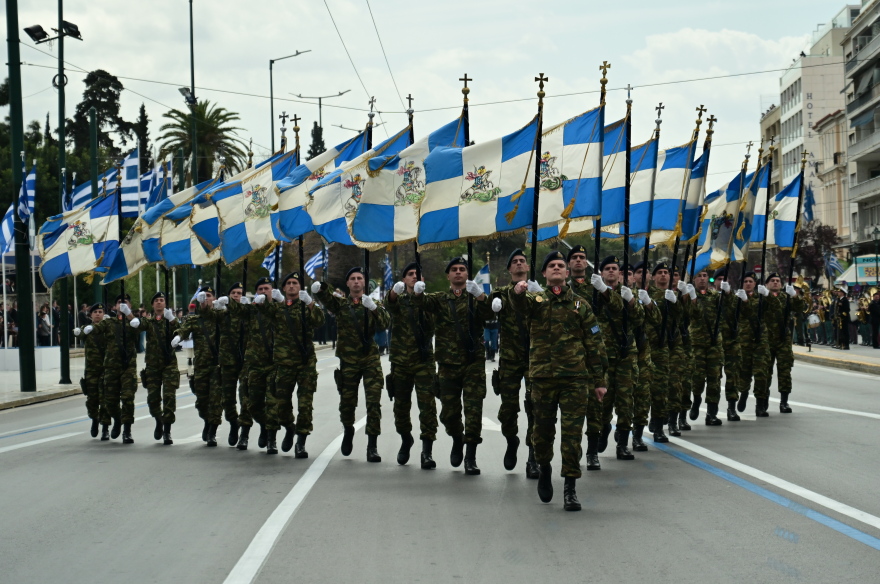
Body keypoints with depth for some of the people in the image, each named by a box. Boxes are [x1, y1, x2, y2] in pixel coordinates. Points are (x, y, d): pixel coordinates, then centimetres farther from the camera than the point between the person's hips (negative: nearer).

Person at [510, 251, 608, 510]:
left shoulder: (580, 304, 10)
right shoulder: (536, 299, 8)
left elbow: (594, 344, 10)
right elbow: (520, 304, -17)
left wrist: (599, 380, 5)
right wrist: (518, 291, -42)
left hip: (575, 376, 0)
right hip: (542, 375, 0)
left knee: (572, 431, -4)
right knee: (543, 428, 10)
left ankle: (570, 487, 0)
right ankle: (544, 469, 35)